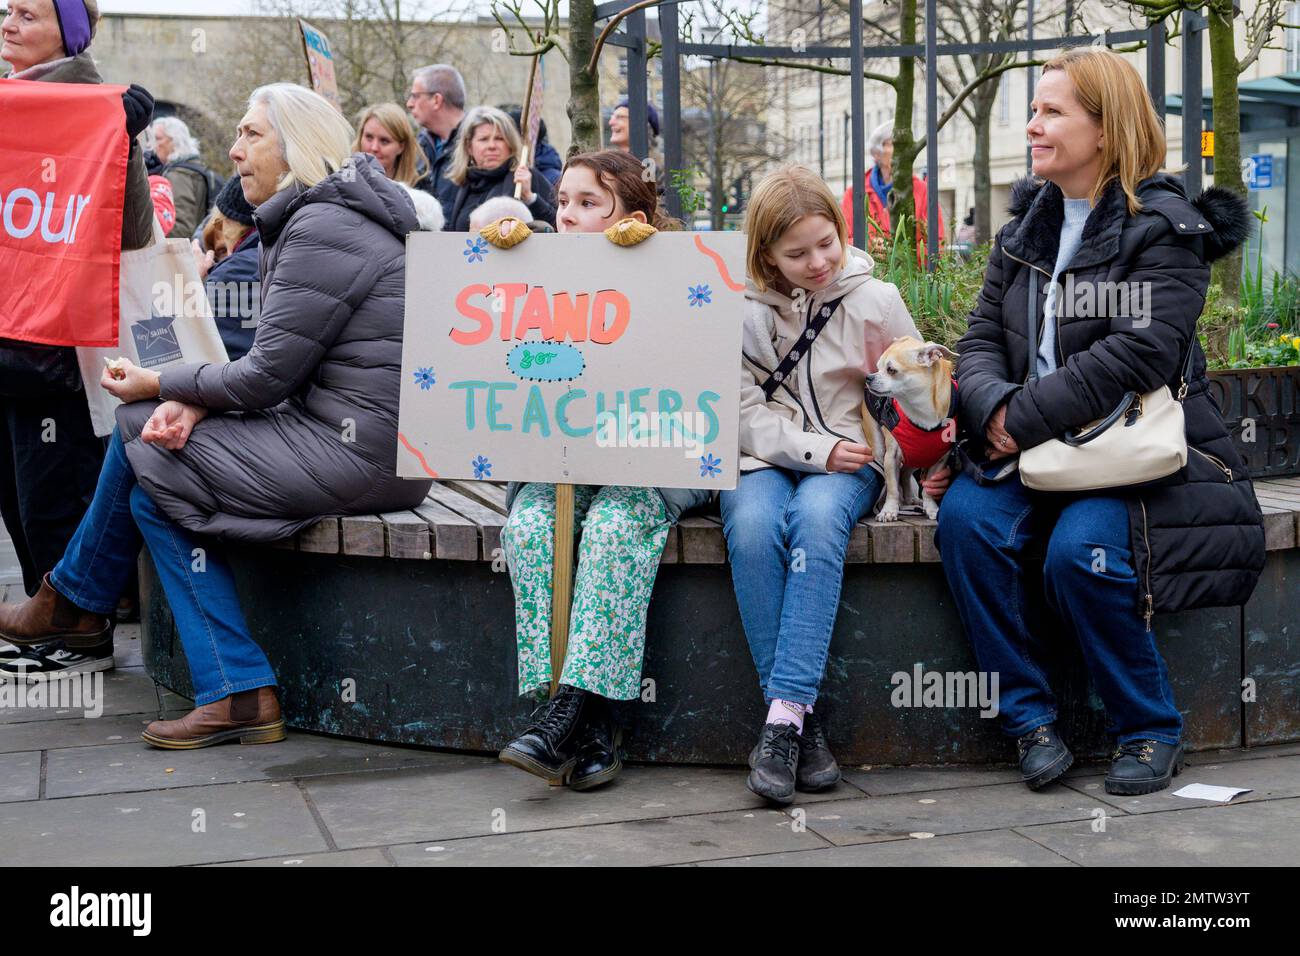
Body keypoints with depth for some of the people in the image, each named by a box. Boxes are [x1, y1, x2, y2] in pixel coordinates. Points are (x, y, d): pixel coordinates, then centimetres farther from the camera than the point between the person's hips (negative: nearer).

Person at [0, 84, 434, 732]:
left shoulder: (319, 229, -16)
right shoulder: (315, 218, 16)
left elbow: (266, 377, -16)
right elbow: (279, 364, 13)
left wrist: (159, 386, 0)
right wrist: (189, 404, -4)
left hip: (356, 453, -10)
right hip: (364, 440, 10)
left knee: (154, 473, -3)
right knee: (139, 429, 8)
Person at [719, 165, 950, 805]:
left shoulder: (874, 300, 4)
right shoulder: (741, 309, 3)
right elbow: (741, 412, 0)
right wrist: (813, 449, -14)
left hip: (847, 458, 0)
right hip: (763, 459, 1)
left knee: (817, 517, -36)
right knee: (753, 525, -34)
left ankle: (785, 715, -38)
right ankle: (802, 719, -30)